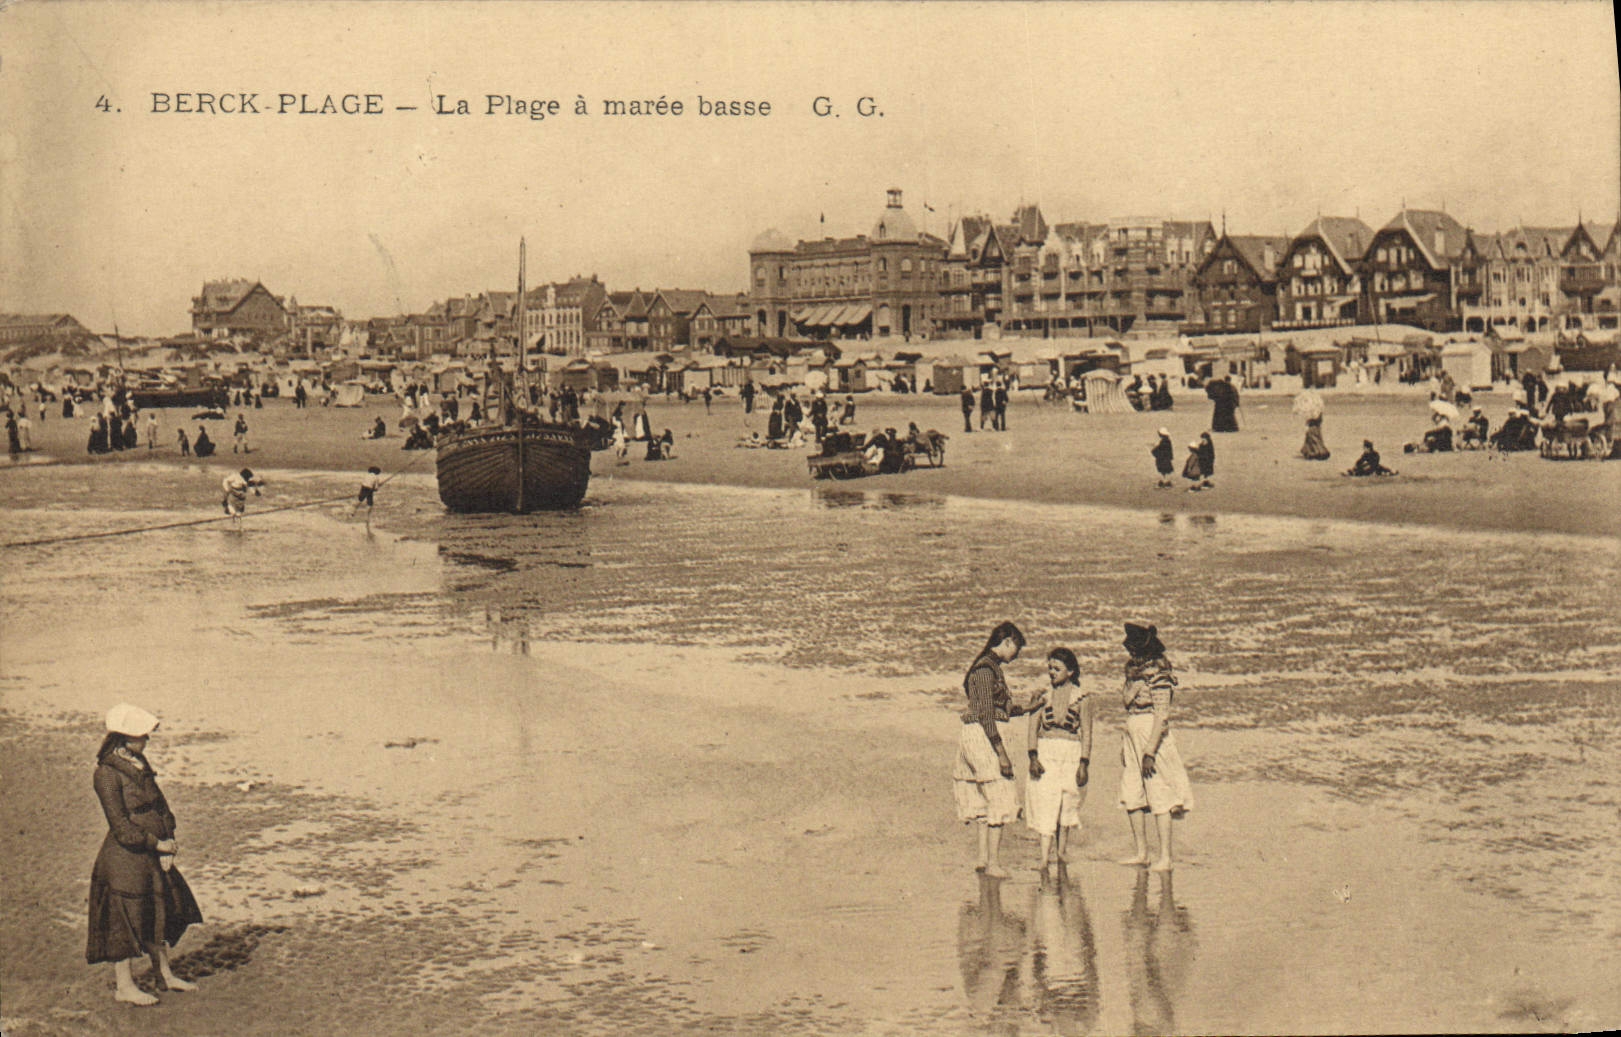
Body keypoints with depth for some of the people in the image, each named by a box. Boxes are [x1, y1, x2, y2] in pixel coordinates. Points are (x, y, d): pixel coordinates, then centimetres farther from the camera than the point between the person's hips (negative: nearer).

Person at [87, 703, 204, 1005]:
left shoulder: (139, 764, 9)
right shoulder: (107, 773, -17)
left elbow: (159, 803, 11)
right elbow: (120, 825, -19)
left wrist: (168, 842, -2)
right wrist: (158, 844, -15)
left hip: (153, 855, 9)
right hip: (124, 858, -8)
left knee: (161, 913, 16)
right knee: (125, 917, 2)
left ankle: (165, 974, 29)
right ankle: (123, 985, 13)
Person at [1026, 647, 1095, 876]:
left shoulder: (1081, 698, -1)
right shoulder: (1043, 694, 5)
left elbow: (1086, 733, 1)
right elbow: (1033, 726, 4)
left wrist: (1084, 764, -5)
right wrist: (1033, 757, -6)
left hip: (1071, 754, -1)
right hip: (1045, 753, 1)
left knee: (1067, 803, 4)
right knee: (1044, 805, -6)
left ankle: (1062, 853, 20)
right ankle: (1044, 859, -9)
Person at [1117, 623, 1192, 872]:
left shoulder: (1158, 676, -15)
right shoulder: (1134, 672, 11)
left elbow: (1161, 717, -18)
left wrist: (1150, 752, -21)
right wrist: (1125, 746, 17)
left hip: (1153, 738, -8)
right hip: (1132, 737, 8)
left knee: (1159, 797, -4)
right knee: (1131, 795, 8)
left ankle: (1165, 856, 0)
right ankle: (1141, 852, 16)